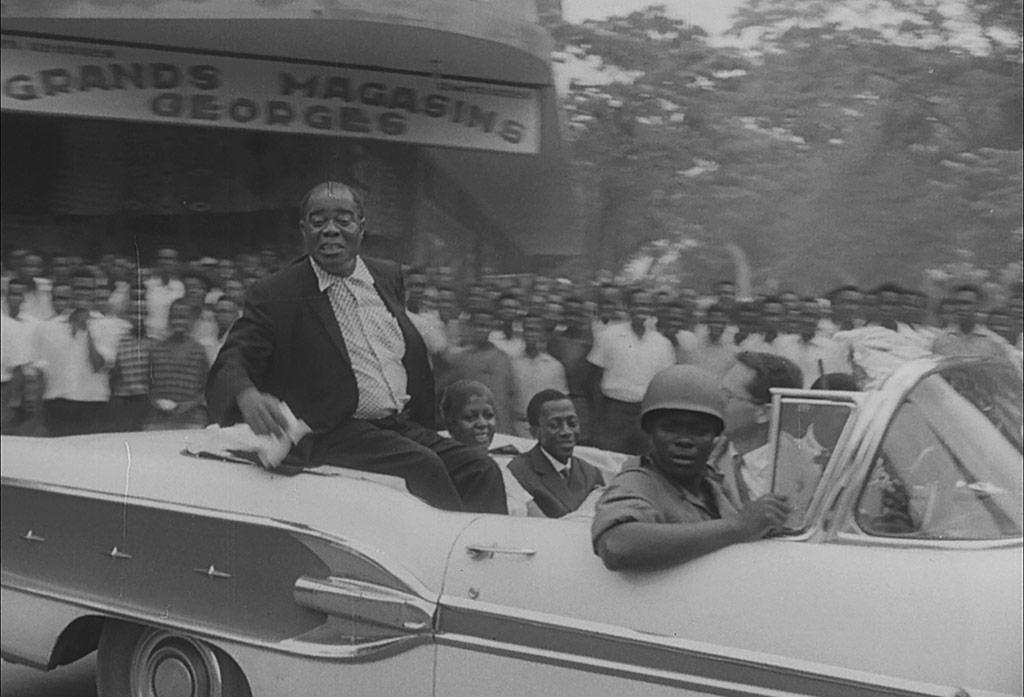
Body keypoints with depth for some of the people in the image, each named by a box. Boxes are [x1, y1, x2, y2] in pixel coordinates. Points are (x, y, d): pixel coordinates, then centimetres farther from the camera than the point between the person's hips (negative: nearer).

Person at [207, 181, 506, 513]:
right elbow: (230, 365, -12)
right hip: (336, 434, -5)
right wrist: (248, 396, -36)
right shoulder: (275, 295, -2)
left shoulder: (389, 276, 15)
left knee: (482, 470, -17)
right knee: (423, 465, -29)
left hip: (406, 427, 6)